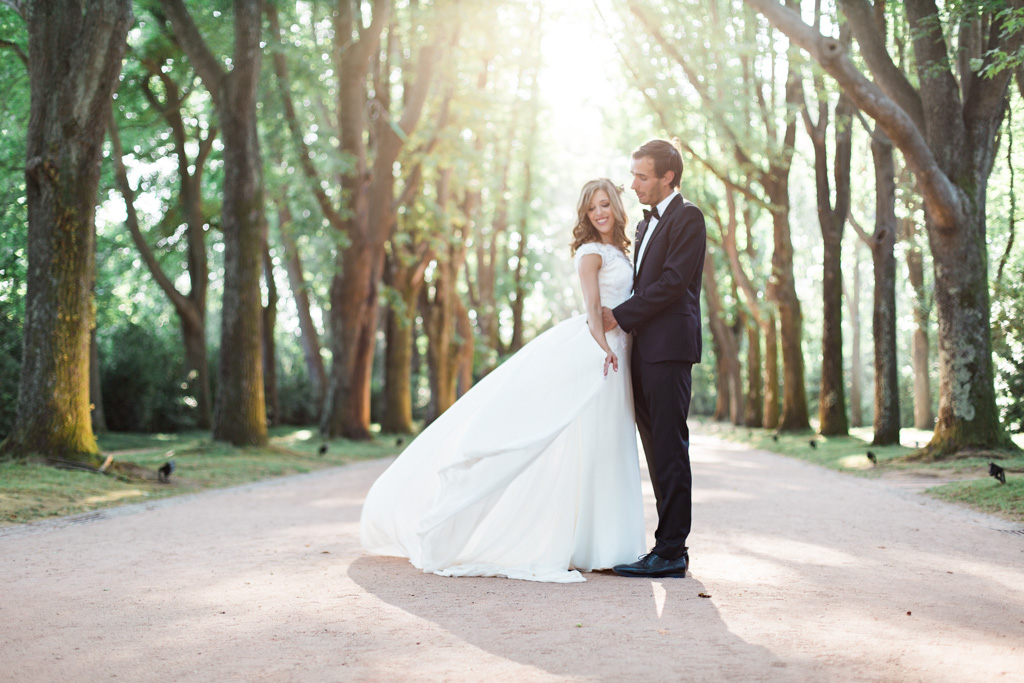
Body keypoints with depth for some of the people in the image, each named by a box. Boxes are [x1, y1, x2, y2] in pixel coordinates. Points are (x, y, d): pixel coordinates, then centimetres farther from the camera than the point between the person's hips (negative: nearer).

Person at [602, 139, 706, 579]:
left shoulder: (687, 217, -5)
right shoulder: (647, 224, 23)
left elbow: (672, 282, -15)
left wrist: (621, 316, -12)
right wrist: (615, 316, 9)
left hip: (669, 348, -9)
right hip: (644, 349, 9)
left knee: (669, 448, -7)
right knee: (656, 448, 9)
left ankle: (670, 551, -4)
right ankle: (672, 547, 14)